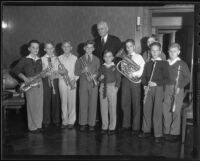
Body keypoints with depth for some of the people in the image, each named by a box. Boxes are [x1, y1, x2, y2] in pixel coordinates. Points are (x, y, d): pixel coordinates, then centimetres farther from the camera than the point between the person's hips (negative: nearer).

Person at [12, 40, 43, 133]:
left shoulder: (40, 60, 12)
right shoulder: (25, 60, 1)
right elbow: (15, 70, 0)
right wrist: (25, 78, -8)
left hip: (39, 83, 4)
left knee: (39, 105, 5)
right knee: (31, 105, -2)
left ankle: (38, 125, 16)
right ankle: (32, 127, 8)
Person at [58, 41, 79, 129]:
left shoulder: (75, 58, 7)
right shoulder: (59, 58, 10)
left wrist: (74, 80, -8)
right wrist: (61, 72, -12)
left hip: (72, 81, -1)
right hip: (62, 81, 1)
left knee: (72, 102, -2)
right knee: (63, 101, 2)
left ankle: (71, 121, 6)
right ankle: (64, 121, 10)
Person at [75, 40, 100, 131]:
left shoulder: (96, 59, 10)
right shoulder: (80, 59, 9)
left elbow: (99, 71, 9)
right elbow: (76, 72, 3)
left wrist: (95, 75, -11)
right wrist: (83, 71, -15)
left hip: (93, 83, 0)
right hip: (83, 83, 0)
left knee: (93, 104, 1)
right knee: (83, 103, 1)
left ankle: (91, 124, 10)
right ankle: (83, 123, 11)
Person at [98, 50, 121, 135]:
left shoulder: (115, 67, 3)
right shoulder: (102, 67, 10)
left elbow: (118, 78, 2)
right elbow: (99, 78, 14)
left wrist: (116, 87, -8)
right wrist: (100, 78, -8)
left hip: (112, 87, -2)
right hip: (103, 87, 3)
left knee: (112, 108, 0)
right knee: (103, 108, 4)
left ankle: (112, 128, 9)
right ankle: (104, 127, 14)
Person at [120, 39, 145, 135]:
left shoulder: (139, 57, 2)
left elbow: (141, 70, -8)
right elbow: (122, 71, 12)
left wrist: (133, 73, -23)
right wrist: (122, 68, -10)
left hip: (135, 81, -4)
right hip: (125, 80, 4)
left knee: (136, 104, 0)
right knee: (125, 103, 6)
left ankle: (136, 127, 7)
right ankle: (126, 125, 18)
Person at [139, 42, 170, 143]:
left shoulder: (164, 63, 0)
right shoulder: (148, 64, 14)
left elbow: (167, 79, -5)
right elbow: (143, 77, 15)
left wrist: (156, 83, -16)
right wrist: (145, 85, -3)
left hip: (158, 89, -4)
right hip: (148, 89, 4)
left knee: (157, 112, -5)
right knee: (146, 110, 8)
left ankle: (158, 135, 2)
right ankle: (146, 131, 23)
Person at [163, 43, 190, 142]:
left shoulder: (182, 64, 1)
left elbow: (187, 77, -1)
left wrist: (180, 87, -11)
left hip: (177, 90, -4)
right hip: (166, 89, 4)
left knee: (176, 111, -2)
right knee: (166, 111, 5)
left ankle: (175, 133, 7)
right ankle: (167, 131, 17)